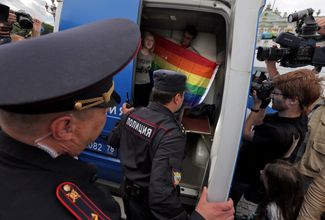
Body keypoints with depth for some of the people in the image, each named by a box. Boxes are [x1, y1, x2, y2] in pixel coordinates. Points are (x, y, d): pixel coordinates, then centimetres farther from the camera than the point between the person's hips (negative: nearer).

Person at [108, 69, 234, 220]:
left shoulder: (132, 114, -11)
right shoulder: (171, 133, -33)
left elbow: (113, 140, 8)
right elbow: (161, 192, -42)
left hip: (128, 191, 6)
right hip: (148, 205, -6)